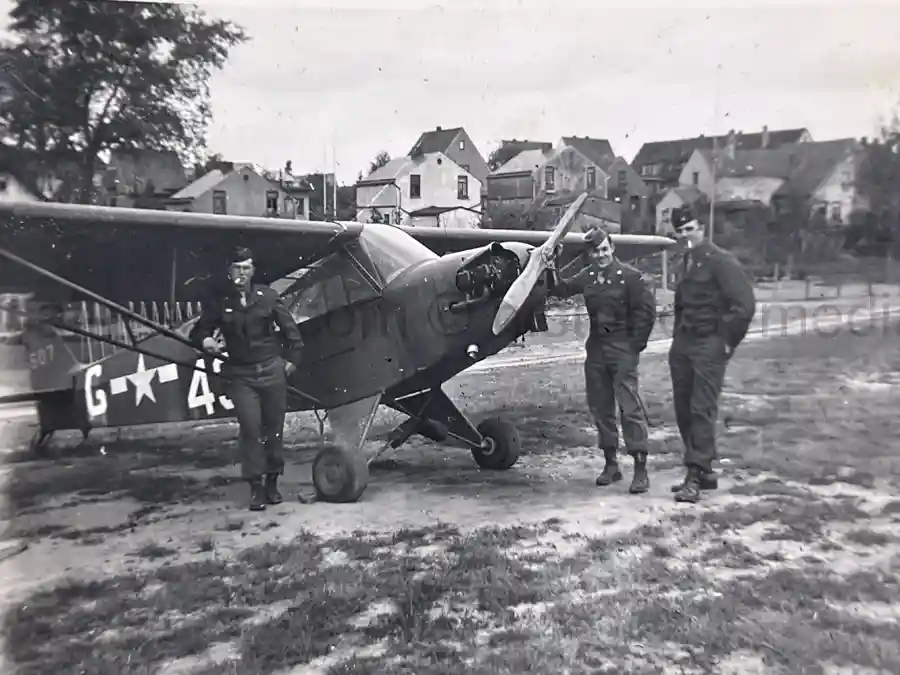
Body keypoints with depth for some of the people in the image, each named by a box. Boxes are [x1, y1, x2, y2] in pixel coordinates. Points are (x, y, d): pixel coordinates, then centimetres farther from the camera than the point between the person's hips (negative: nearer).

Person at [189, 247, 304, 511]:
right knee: (250, 427, -9)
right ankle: (256, 487, 0)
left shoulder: (267, 296, 2)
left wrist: (292, 358, 6)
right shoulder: (219, 301, 1)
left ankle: (272, 482, 20)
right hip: (241, 375, -1)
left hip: (272, 370, 1)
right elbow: (199, 330, 6)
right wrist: (205, 340, -16)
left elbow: (289, 328, 9)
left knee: (274, 427, 6)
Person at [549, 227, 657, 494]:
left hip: (622, 349, -6)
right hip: (596, 347, 6)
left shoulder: (629, 276, -8)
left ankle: (640, 469, -6)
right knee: (600, 407, 11)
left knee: (630, 406, -10)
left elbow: (646, 310, -9)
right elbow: (562, 289, 18)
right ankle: (611, 464, 23)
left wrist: (635, 344, -10)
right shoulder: (587, 277, 8)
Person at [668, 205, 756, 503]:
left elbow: (744, 304, -17)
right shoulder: (687, 263, 15)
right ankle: (704, 471, 21)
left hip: (709, 347, -9)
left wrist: (727, 341, -13)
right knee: (683, 410, 10)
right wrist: (678, 335, 15)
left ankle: (696, 476, -5)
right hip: (682, 345, 9)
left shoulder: (721, 261, -10)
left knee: (702, 410, -9)